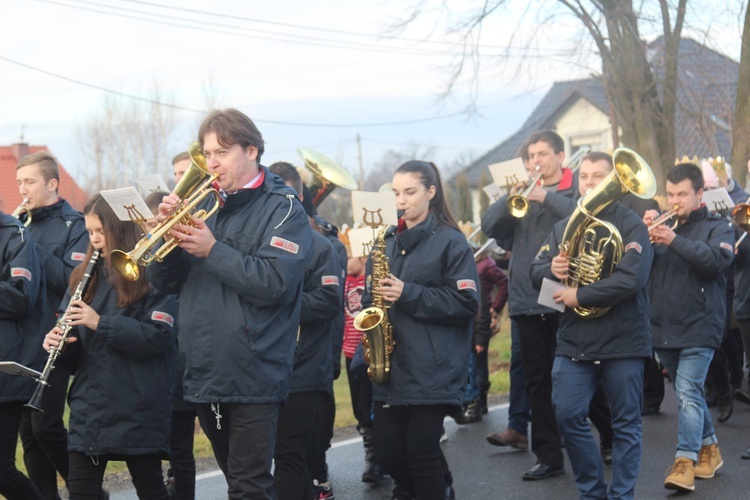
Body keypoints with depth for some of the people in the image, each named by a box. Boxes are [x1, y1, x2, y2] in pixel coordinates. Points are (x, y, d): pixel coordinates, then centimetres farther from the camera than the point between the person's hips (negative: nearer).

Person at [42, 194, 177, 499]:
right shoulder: (86, 276, 12)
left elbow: (157, 337, -18)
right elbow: (76, 353, 14)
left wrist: (101, 323, -24)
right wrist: (59, 343, -9)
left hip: (137, 408, -5)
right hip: (88, 406, 6)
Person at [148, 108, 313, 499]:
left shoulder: (283, 209, -5)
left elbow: (274, 283, -19)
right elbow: (166, 281, 10)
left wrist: (212, 250, -20)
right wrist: (168, 232, -7)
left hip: (252, 377, -6)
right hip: (203, 374, 6)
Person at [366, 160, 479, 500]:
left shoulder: (450, 242, -3)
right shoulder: (388, 242, 15)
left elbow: (466, 303, -11)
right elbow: (370, 296, 20)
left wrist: (409, 294, -17)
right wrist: (373, 299, -4)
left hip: (432, 368, -6)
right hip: (391, 367, 6)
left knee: (422, 450, -7)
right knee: (387, 449, 4)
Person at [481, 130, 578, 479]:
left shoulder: (577, 188, 1)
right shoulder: (522, 191, 13)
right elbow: (489, 226, 3)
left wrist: (546, 197, -24)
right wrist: (511, 198, -13)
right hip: (527, 298, 5)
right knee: (538, 380, 6)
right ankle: (548, 456, 11)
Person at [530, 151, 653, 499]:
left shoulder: (631, 225, -6)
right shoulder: (564, 227, 11)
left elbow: (631, 279, -20)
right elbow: (535, 273, 10)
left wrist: (579, 295, -19)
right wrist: (551, 269, -13)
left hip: (622, 341, -4)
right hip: (574, 341, 5)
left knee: (626, 424, 3)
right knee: (568, 416, 0)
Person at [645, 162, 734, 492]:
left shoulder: (716, 227, 1)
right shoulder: (661, 224, 14)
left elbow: (718, 260, -19)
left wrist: (675, 241, -28)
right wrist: (643, 233, -14)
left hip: (698, 326, -5)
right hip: (663, 326, 6)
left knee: (688, 392, -16)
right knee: (689, 393, 15)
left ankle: (685, 461, -20)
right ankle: (709, 448, 30)